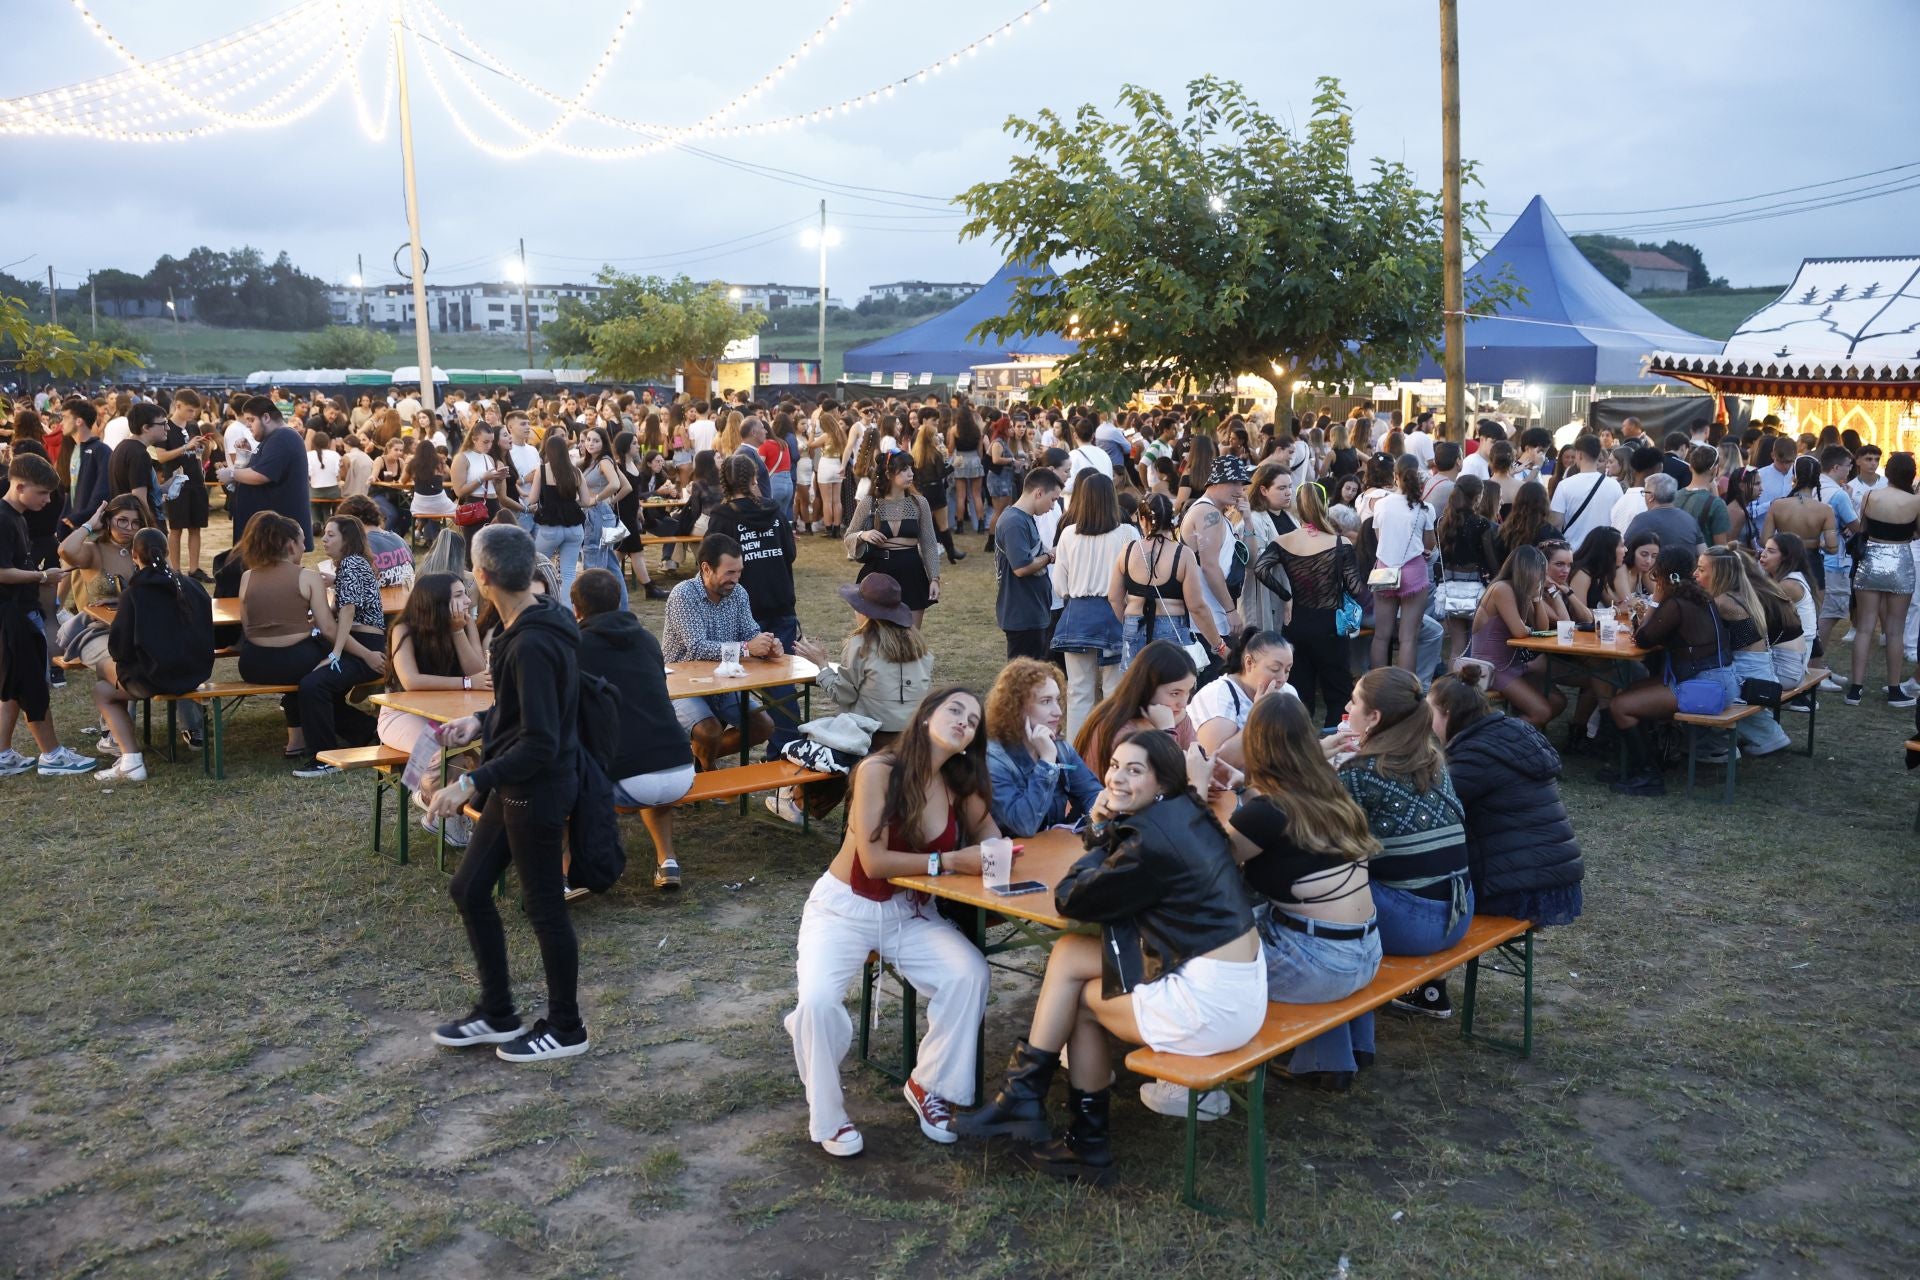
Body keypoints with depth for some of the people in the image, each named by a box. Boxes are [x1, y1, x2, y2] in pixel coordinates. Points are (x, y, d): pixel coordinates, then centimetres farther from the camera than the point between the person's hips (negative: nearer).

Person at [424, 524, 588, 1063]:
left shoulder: (531, 646, -26)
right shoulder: (542, 622, 3)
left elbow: (541, 744, -27)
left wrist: (472, 783, -28)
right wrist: (482, 724, 10)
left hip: (539, 790, -10)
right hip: (515, 787, 10)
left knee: (543, 906, 5)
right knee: (469, 888, 17)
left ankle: (565, 1029, 24)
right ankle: (497, 1015, 30)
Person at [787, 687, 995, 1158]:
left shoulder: (960, 783, -4)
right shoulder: (879, 770, -19)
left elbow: (985, 829, 12)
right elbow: (875, 861, -21)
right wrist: (949, 862, -25)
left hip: (908, 912, 4)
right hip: (844, 907, -4)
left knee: (970, 974, -23)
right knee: (818, 1000, -30)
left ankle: (930, 1086, -1)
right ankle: (827, 1117, -4)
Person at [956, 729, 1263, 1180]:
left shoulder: (1150, 842, -20)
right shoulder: (1187, 812, 7)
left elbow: (1070, 899, -8)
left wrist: (1102, 832, 3)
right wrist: (1104, 831, 1)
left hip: (1211, 1004, -9)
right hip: (1239, 979, 9)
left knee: (1078, 997, 9)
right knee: (1067, 952, 9)